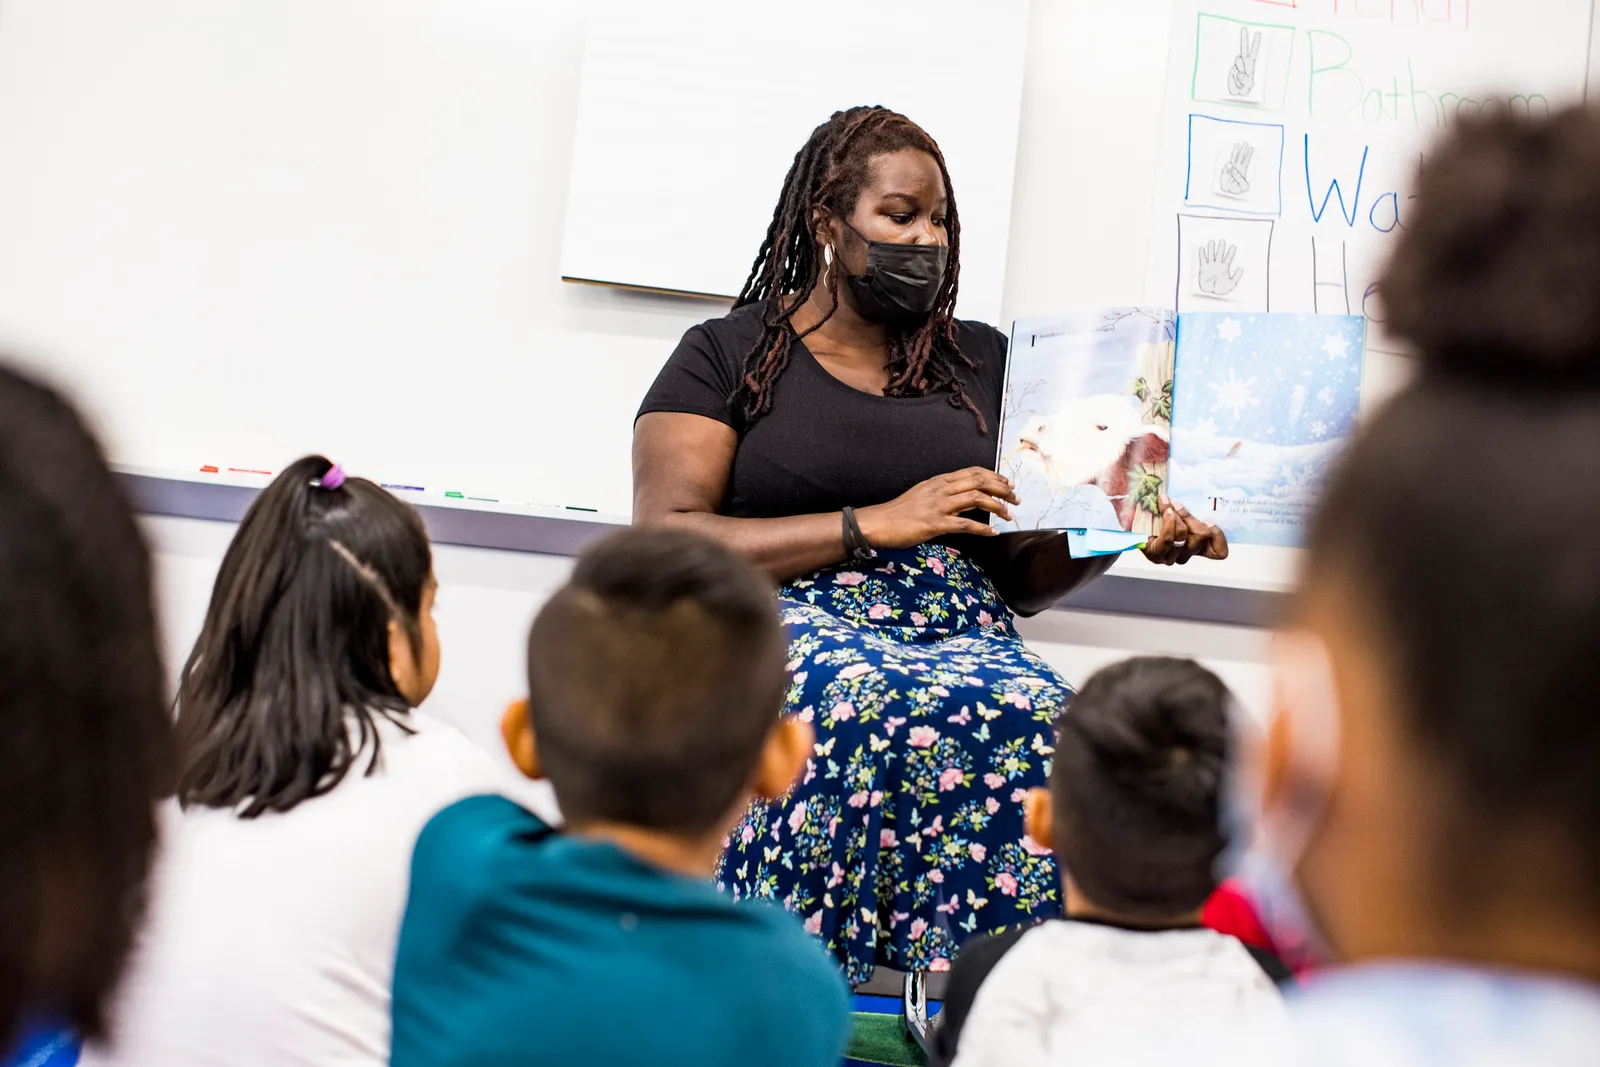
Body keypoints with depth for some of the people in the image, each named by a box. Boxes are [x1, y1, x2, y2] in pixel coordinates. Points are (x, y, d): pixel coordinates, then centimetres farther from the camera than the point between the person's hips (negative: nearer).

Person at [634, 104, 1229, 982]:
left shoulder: (983, 364, 22)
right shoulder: (729, 353, 10)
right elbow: (665, 546, -5)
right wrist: (876, 524, -11)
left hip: (962, 637, 3)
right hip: (790, 621, -3)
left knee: (1041, 720, -33)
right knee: (862, 708, -39)